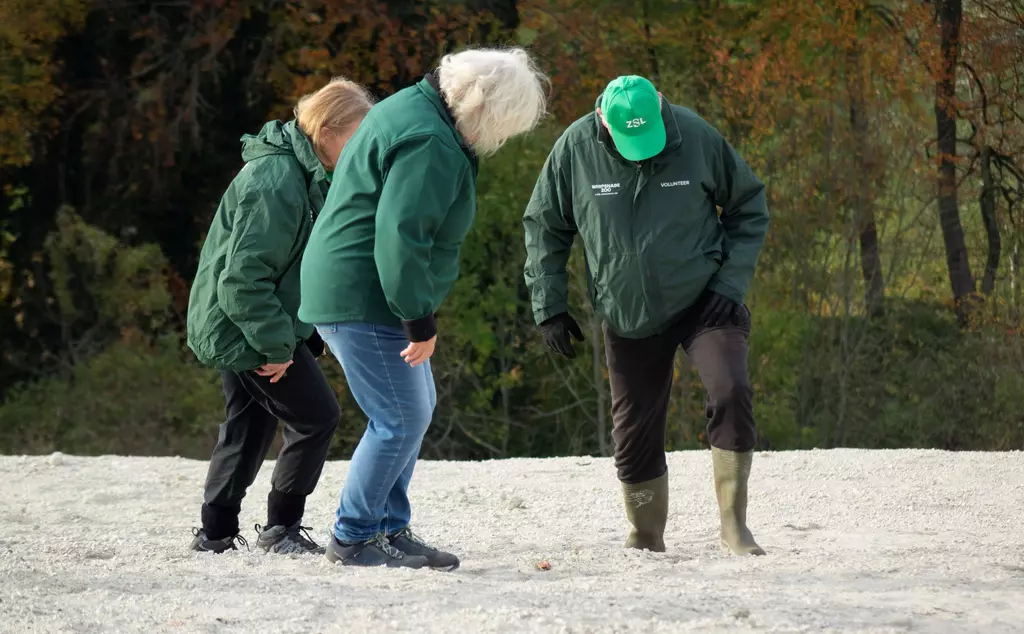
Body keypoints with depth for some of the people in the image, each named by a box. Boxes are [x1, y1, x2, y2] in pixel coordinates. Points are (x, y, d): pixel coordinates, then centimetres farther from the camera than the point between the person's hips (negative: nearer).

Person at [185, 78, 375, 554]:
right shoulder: (276, 183, -24)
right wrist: (276, 344, -22)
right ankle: (280, 530, 1)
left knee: (248, 426, 16)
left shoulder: (305, 176, 10)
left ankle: (216, 534, 23)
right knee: (316, 416, -6)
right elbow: (245, 274, -27)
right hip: (245, 330, -10)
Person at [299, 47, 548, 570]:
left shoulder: (415, 110, 14)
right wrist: (421, 320, -22)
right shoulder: (431, 145, -21)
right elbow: (400, 236, -28)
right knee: (400, 420, -7)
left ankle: (391, 530, 23)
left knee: (416, 410, 18)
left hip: (346, 292, 11)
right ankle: (353, 540, 0)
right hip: (363, 299, -11)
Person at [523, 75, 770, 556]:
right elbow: (543, 227, 4)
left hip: (704, 301, -2)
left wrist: (731, 282, -7)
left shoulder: (696, 137, -13)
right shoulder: (576, 148, -11)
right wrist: (549, 307, 1)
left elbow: (749, 207, 2)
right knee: (634, 433, 5)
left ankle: (733, 524, -15)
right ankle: (647, 540, 23)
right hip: (628, 318, 2)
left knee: (731, 393, -23)